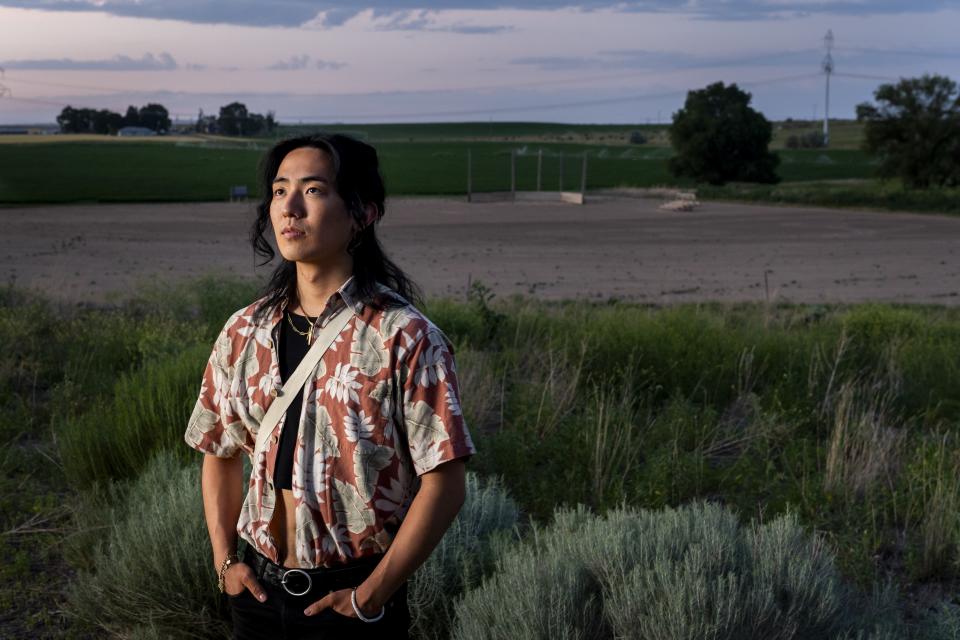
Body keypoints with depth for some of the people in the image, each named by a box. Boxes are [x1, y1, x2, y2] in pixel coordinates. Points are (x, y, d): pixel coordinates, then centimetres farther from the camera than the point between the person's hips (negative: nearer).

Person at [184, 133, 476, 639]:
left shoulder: (403, 338, -14)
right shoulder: (243, 333, 0)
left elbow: (444, 484, -14)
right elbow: (218, 452, 12)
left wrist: (371, 596, -13)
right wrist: (224, 560, 3)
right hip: (259, 591, 4)